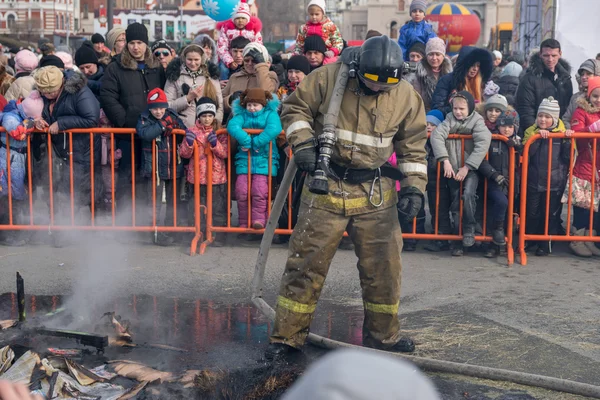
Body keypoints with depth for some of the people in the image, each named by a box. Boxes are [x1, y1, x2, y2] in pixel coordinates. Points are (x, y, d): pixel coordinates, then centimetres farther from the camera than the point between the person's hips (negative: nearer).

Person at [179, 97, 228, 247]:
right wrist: (189, 143, -18)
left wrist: (215, 143, -20)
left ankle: (218, 237, 13)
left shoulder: (220, 132, 3)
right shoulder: (192, 131, 4)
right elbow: (184, 154, 1)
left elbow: (225, 153, -4)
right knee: (196, 209, 7)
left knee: (218, 210, 4)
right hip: (197, 178, 1)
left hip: (217, 177, -1)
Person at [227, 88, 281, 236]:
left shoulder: (270, 114, 6)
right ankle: (244, 223, 5)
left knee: (259, 191, -16)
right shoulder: (242, 115, 12)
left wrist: (257, 142, -20)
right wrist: (246, 140, -23)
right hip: (244, 159, 2)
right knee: (241, 192, -6)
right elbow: (232, 126, -9)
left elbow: (274, 128, -16)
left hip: (264, 159, -2)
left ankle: (259, 219, -2)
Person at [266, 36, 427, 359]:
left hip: (376, 193, 2)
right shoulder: (328, 78, -9)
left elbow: (413, 147, 8)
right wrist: (302, 143, -14)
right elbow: (294, 107, 1)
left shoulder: (406, 96, -1)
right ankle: (287, 336, 11)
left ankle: (382, 334, 26)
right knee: (306, 262, 0)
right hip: (326, 186, -2)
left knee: (383, 266, 7)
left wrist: (414, 187, -1)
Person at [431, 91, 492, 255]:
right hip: (453, 169, 3)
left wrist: (467, 167, -25)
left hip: (470, 169, -3)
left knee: (468, 195, -26)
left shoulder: (477, 121, -6)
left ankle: (469, 228, -7)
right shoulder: (449, 120, 1)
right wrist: (445, 161, -27)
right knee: (455, 203, 4)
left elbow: (483, 143, -19)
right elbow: (436, 135, -15)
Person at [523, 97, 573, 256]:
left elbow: (568, 157, -6)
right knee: (531, 213, 7)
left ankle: (545, 244, 18)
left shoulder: (563, 133, 1)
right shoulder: (531, 131, 3)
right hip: (533, 182, 1)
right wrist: (537, 136, -23)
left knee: (551, 215, 6)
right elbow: (526, 152, -12)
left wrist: (568, 140, -19)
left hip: (555, 183, -1)